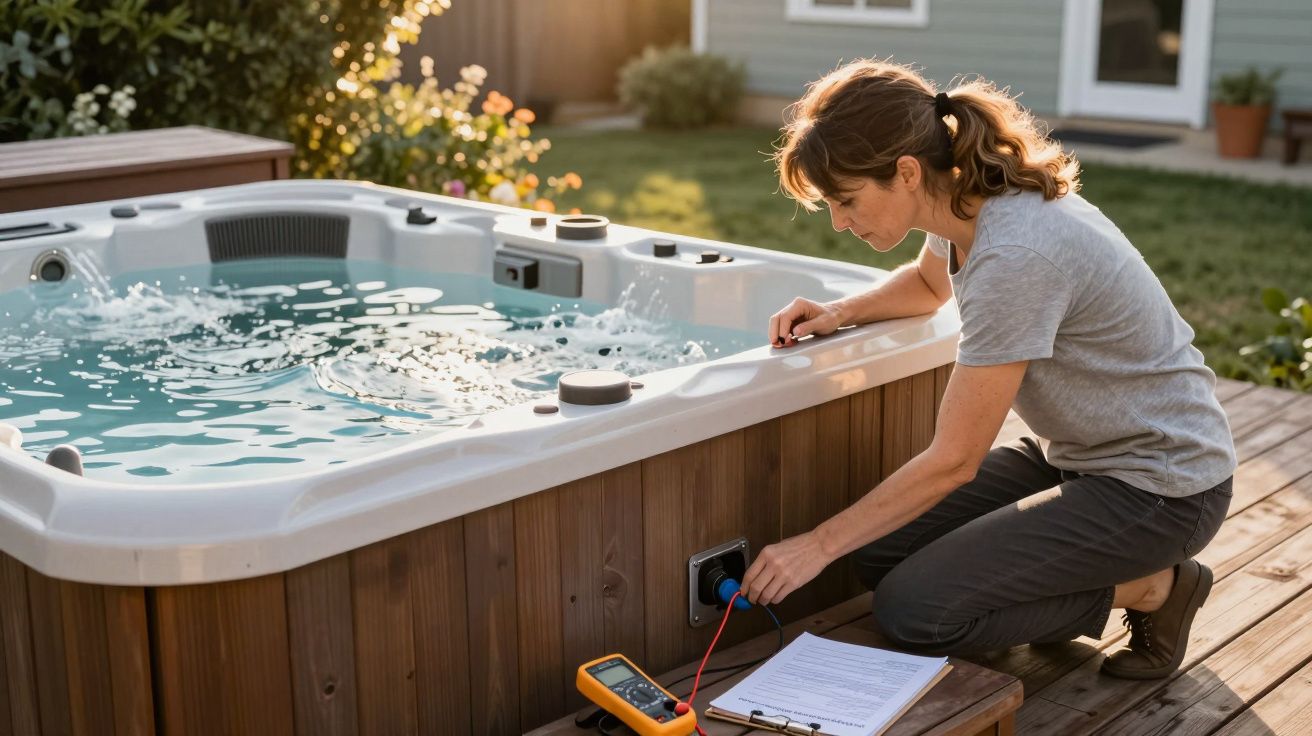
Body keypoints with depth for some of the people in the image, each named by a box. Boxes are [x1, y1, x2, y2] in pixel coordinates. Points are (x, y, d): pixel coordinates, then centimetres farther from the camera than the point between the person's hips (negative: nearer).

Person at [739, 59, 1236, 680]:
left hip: (1159, 486, -9)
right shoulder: (969, 199, -3)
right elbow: (930, 283, 23)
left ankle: (1148, 588, 1)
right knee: (882, 553, 2)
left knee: (910, 611, -16)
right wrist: (840, 313, 2)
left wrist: (818, 545, -16)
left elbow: (954, 461, -24)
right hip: (1073, 452, 9)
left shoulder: (1014, 257, -30)